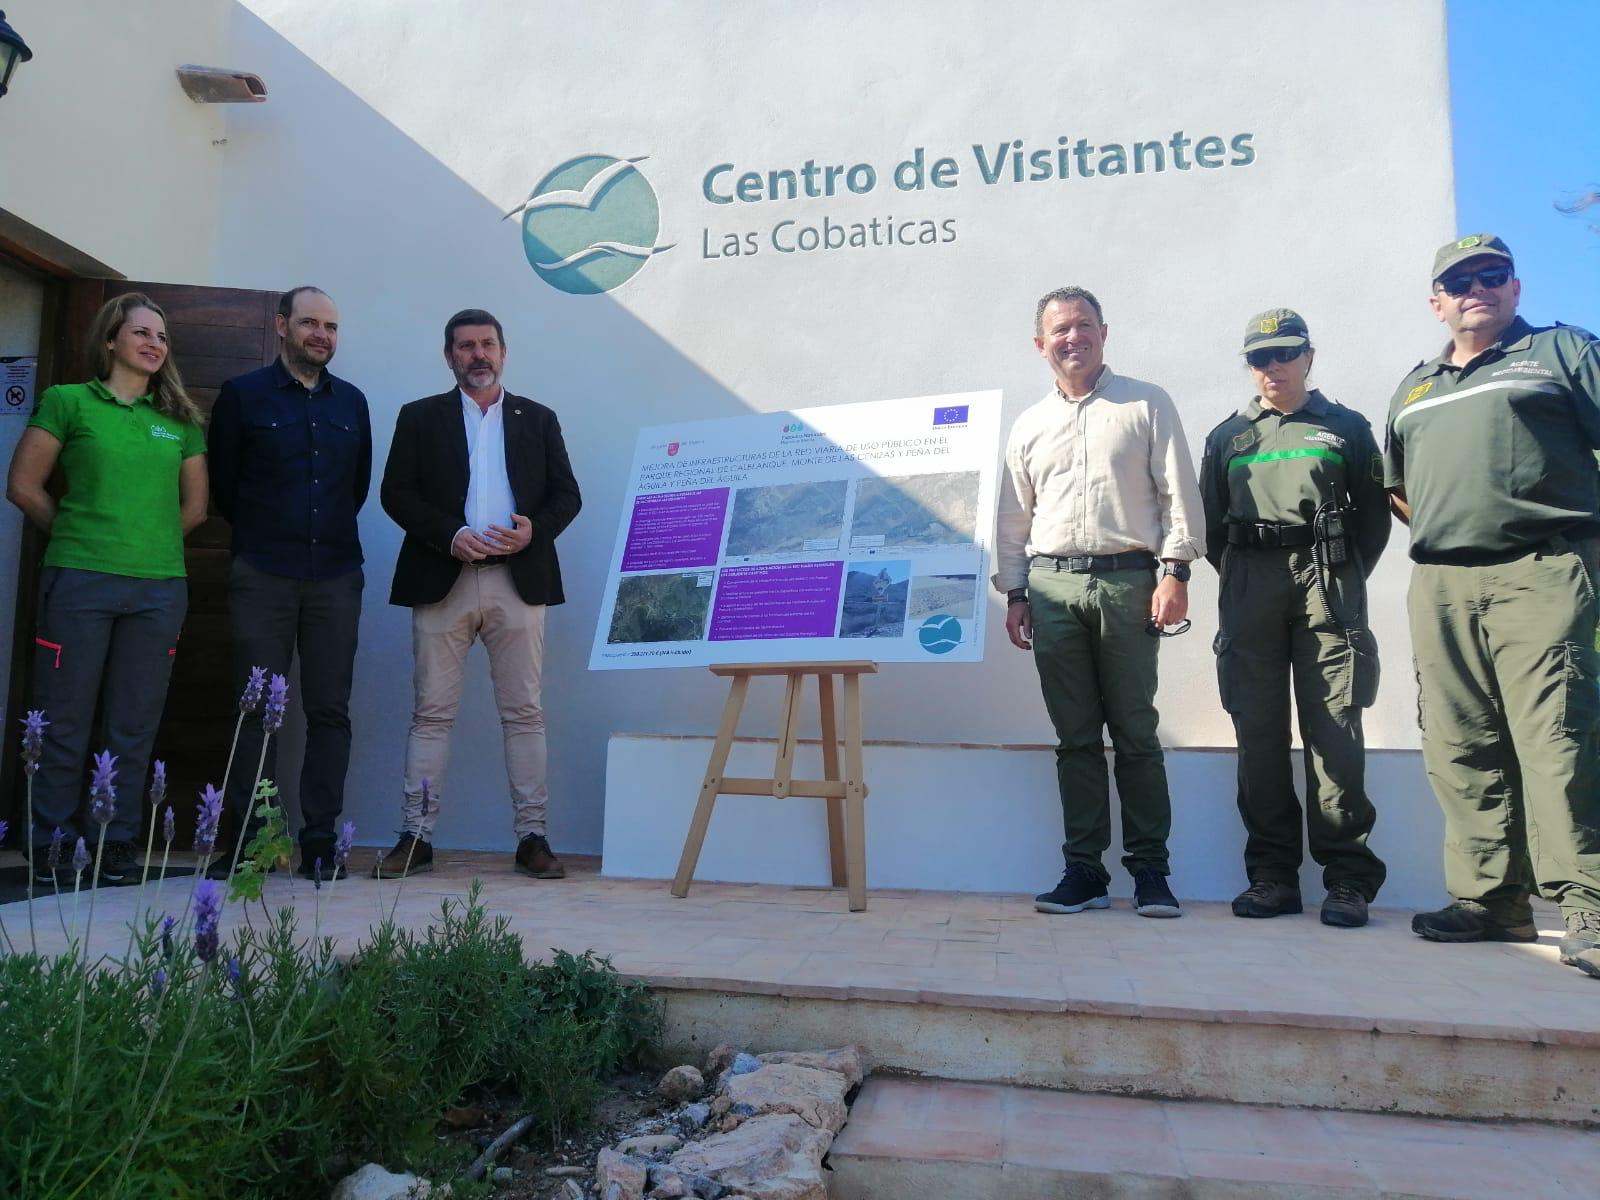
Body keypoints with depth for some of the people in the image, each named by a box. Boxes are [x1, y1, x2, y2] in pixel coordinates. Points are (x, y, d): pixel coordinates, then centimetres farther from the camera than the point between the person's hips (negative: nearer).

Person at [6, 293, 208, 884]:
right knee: (64, 722, 3)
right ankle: (51, 848, 14)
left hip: (159, 587, 3)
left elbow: (195, 506, 16)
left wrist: (149, 541, 10)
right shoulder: (68, 402, 4)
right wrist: (78, 532, 10)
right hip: (80, 581, -2)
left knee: (133, 728, 6)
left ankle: (116, 845, 15)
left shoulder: (179, 419, 12)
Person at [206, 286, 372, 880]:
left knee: (330, 710, 1)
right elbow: (222, 482, 8)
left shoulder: (352, 402, 12)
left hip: (336, 578, 3)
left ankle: (320, 840, 7)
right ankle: (249, 838, 8)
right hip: (263, 578, -2)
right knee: (258, 709, 0)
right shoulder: (243, 395, 3)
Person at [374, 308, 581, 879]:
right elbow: (396, 493, 3)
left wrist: (536, 528, -11)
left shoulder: (538, 419, 15)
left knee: (524, 713, 1)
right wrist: (450, 535, -13)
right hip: (442, 580, 0)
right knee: (432, 712, 1)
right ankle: (417, 836, 7)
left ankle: (531, 836, 6)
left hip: (518, 581, 1)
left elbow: (567, 494, 10)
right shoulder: (420, 417, 12)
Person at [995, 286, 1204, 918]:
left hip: (1127, 581, -3)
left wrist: (1174, 572, -7)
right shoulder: (1027, 426, 17)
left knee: (1136, 734, -1)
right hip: (1051, 587, 3)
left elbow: (1179, 494, 2)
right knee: (1075, 737, 5)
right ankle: (1084, 870, 12)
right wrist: (1014, 593, 11)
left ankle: (1150, 870, 9)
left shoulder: (1148, 404, 8)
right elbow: (1013, 518, 17)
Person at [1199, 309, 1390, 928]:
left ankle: (1347, 878, -1)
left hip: (1328, 581, -2)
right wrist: (1237, 576, 8)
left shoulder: (1345, 428, 13)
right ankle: (1272, 874, 5)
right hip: (1250, 590, 2)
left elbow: (1374, 512, 10)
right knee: (1259, 731, -1)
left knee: (1334, 729, -6)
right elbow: (1211, 522, 18)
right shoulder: (1227, 437, 18)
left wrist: (1344, 579, 3)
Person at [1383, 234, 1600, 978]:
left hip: (1539, 574, -5)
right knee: (1461, 750, 4)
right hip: (1440, 586, 5)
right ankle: (1493, 899, 12)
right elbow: (1397, 486, 31)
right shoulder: (1414, 388, 24)